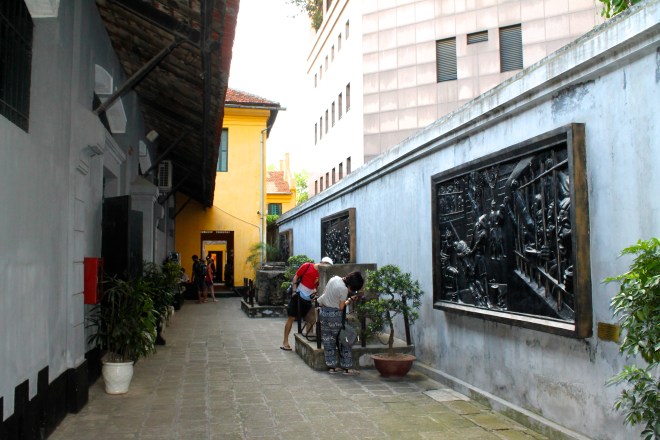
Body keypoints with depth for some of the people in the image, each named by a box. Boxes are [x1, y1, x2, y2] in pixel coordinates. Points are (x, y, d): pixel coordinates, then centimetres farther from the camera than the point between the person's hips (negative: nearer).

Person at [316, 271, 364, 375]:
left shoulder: (334, 278, -1)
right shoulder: (344, 289, -22)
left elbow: (325, 292, 12)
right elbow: (341, 307, -13)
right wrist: (349, 300, 2)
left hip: (323, 311, 7)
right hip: (334, 315, -7)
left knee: (328, 340, 11)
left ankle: (332, 366, 18)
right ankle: (347, 368, 10)